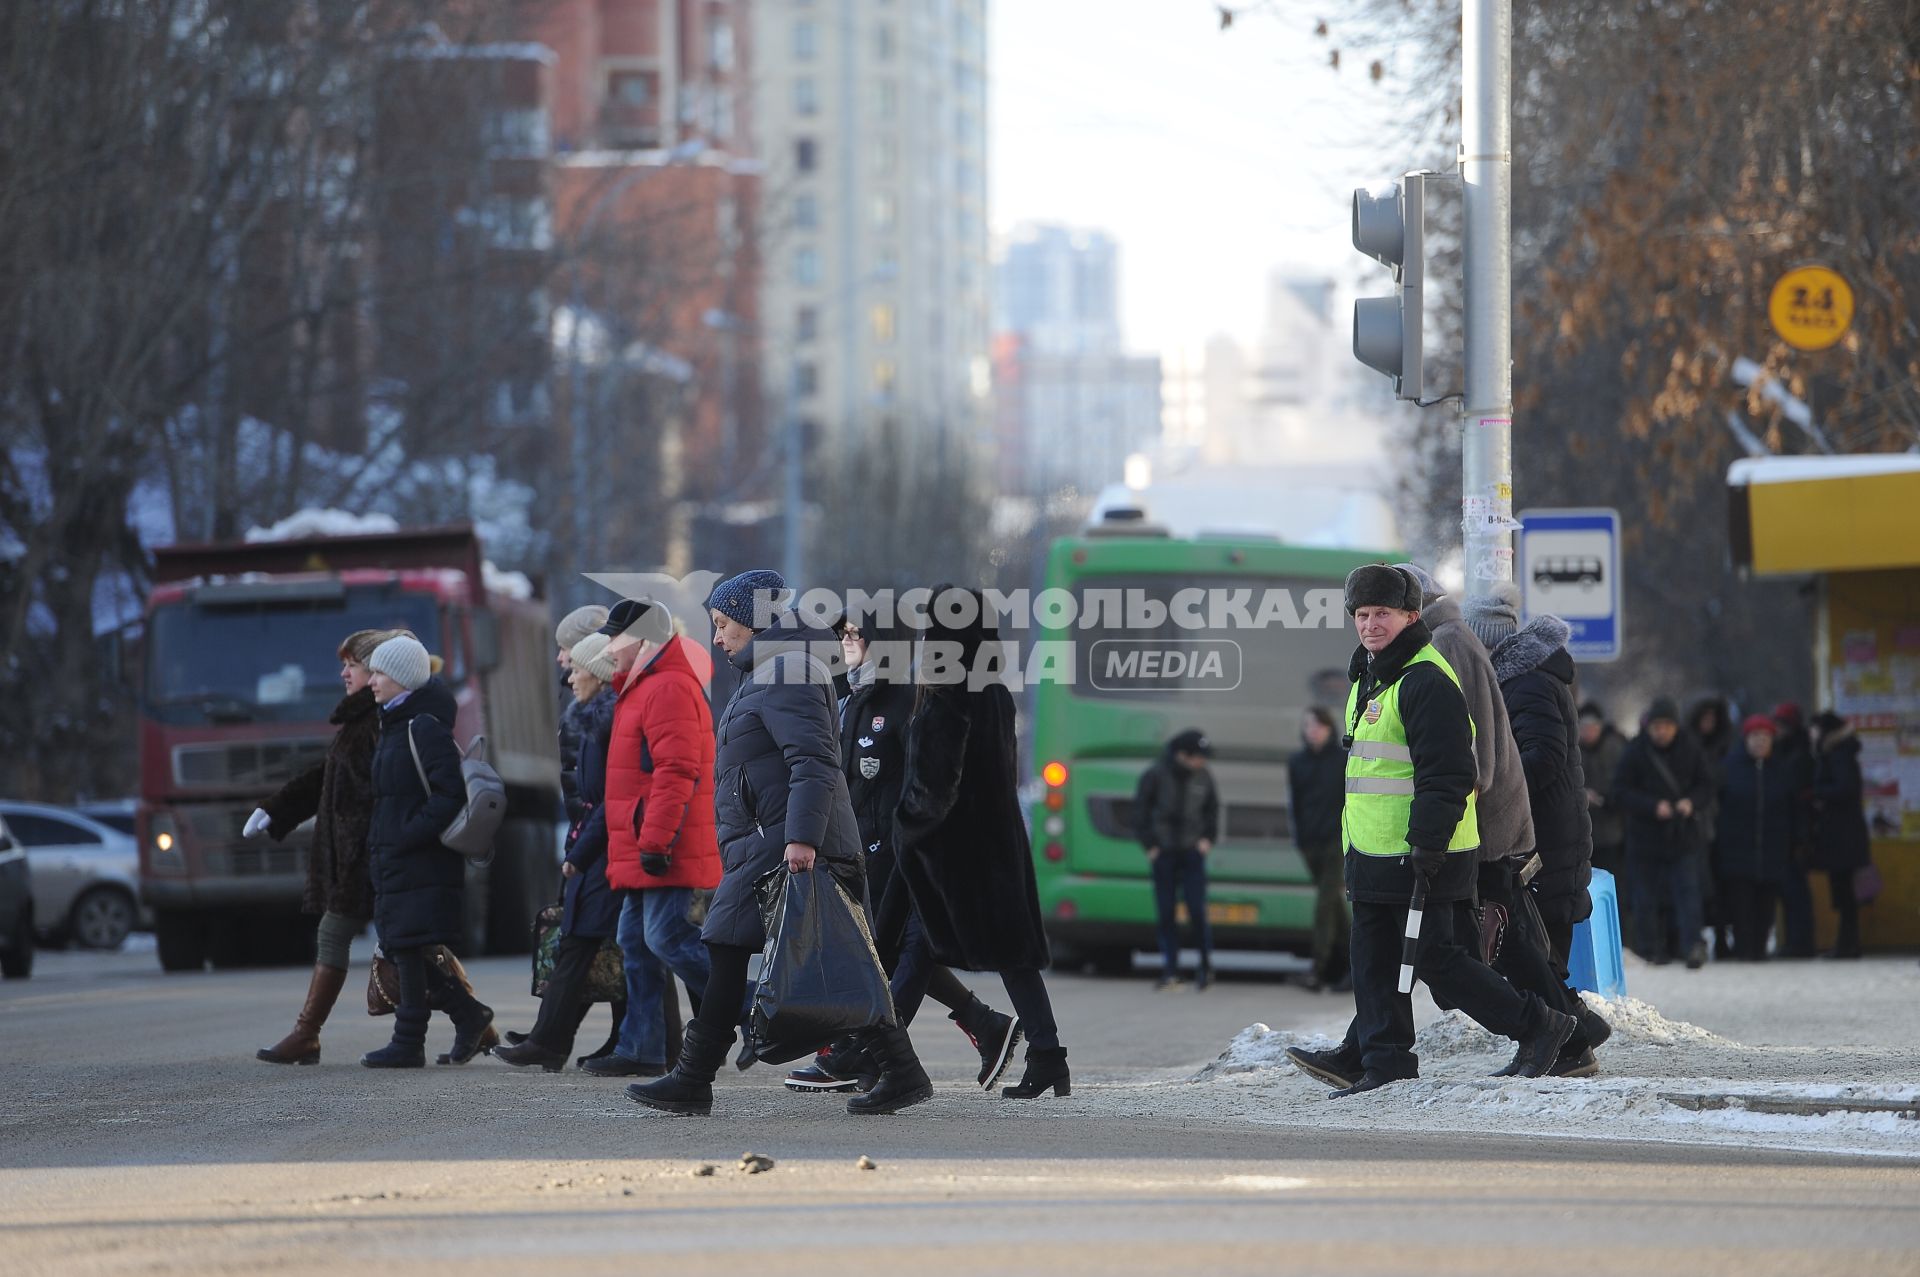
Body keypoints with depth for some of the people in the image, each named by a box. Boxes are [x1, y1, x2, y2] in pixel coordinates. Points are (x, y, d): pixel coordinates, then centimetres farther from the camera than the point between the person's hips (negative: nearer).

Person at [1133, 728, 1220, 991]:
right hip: (1164, 852, -1)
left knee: (1197, 910, -6)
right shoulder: (1156, 775, -6)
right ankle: (1170, 971, 6)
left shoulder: (1203, 777, 2)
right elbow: (1140, 810, 1)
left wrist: (1208, 838, 4)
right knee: (1165, 913, 1)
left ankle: (1206, 967, 6)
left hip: (1193, 851, 1)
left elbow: (1212, 809, 16)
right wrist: (1149, 844, -4)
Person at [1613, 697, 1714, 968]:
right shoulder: (1635, 752, -3)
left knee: (1687, 891, -10)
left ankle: (1692, 945, -18)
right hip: (1645, 835, -1)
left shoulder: (1689, 750, 4)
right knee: (1647, 896, 3)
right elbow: (1621, 792, -6)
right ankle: (1650, 948, 12)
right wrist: (1653, 806, -19)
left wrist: (1691, 802, -10)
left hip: (1683, 835, 1)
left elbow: (1706, 785, 11)